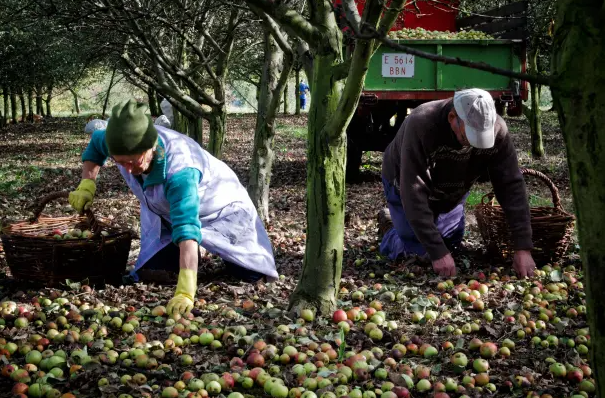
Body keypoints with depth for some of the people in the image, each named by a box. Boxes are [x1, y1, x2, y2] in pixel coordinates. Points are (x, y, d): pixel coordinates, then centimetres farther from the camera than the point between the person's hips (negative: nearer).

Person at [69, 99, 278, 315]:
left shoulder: (179, 170, -47)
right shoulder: (125, 145, -27)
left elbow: (187, 228, -56)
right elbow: (96, 143, -1)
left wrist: (185, 292, -65)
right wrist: (86, 185, -14)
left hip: (220, 210, -5)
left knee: (249, 276, -4)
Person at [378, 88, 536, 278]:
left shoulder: (496, 129, -30)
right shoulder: (421, 125, -42)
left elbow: (511, 185, -27)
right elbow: (414, 193, -42)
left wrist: (523, 247, -34)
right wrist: (437, 252, -44)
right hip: (405, 186, -4)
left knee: (451, 246, 11)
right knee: (418, 254, -6)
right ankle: (390, 229, 25)